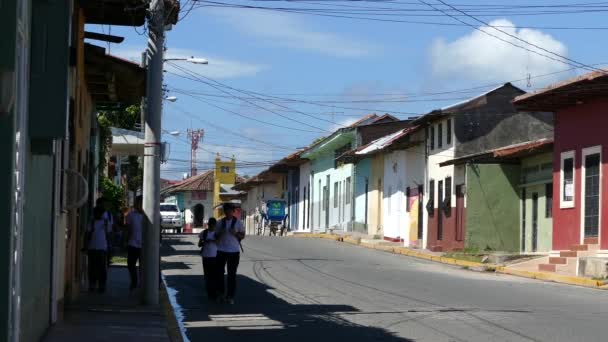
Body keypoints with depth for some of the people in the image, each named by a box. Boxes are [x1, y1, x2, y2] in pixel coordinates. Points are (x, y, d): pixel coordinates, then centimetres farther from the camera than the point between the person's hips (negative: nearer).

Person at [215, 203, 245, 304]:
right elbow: (216, 236, 11)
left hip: (234, 251, -2)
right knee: (219, 272, 2)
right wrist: (220, 233, -11)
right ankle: (221, 292, 22)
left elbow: (242, 236, 3)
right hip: (221, 250, 2)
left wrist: (235, 233, -16)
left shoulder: (238, 222, 0)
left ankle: (230, 296, 8)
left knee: (232, 274, 2)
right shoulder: (220, 222, 6)